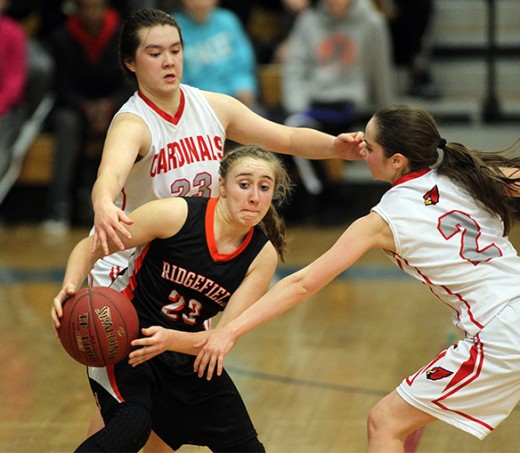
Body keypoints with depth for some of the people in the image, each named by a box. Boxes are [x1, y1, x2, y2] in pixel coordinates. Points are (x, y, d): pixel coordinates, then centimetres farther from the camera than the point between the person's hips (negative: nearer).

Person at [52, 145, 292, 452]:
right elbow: (91, 247, -10)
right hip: (123, 337, -5)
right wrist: (71, 290, -29)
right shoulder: (175, 214, -19)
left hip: (186, 350, 5)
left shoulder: (262, 256, -8)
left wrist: (171, 339, -34)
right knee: (131, 428, -32)